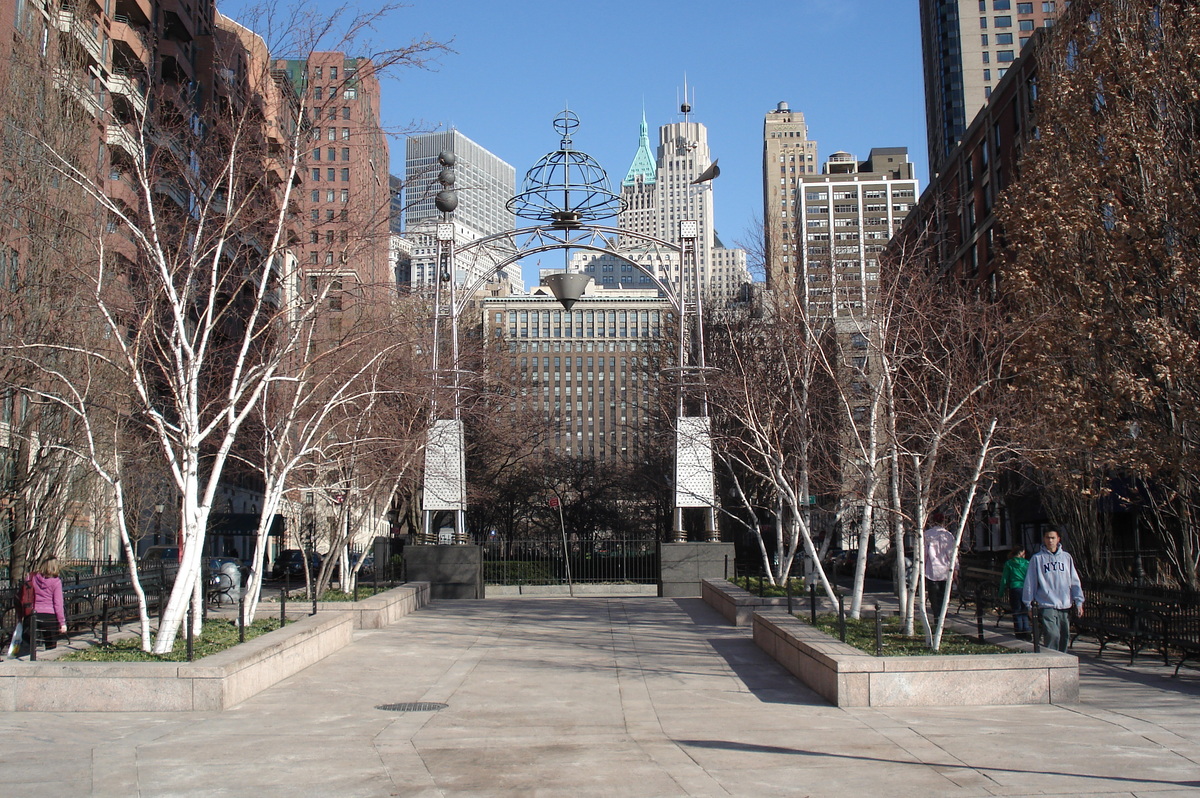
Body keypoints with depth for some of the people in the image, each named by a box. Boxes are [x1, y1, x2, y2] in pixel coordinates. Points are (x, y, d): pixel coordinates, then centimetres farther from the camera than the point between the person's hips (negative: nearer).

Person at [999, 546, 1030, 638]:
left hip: (1014, 589, -1)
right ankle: (1026, 633, 9)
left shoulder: (1009, 564, 2)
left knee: (1017, 612, 6)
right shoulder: (1027, 563, 3)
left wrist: (1001, 592, 8)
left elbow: (1004, 579, 2)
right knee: (1025, 613, 11)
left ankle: (1019, 634, 5)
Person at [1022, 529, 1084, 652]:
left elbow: (1074, 581, 10)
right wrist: (1028, 603, 1)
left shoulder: (1066, 557, 11)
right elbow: (1030, 582, 3)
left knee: (1065, 637, 7)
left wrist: (1078, 601, 4)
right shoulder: (1037, 558, 2)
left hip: (1065, 606, 4)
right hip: (1047, 605, -4)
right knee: (1052, 635, -15)